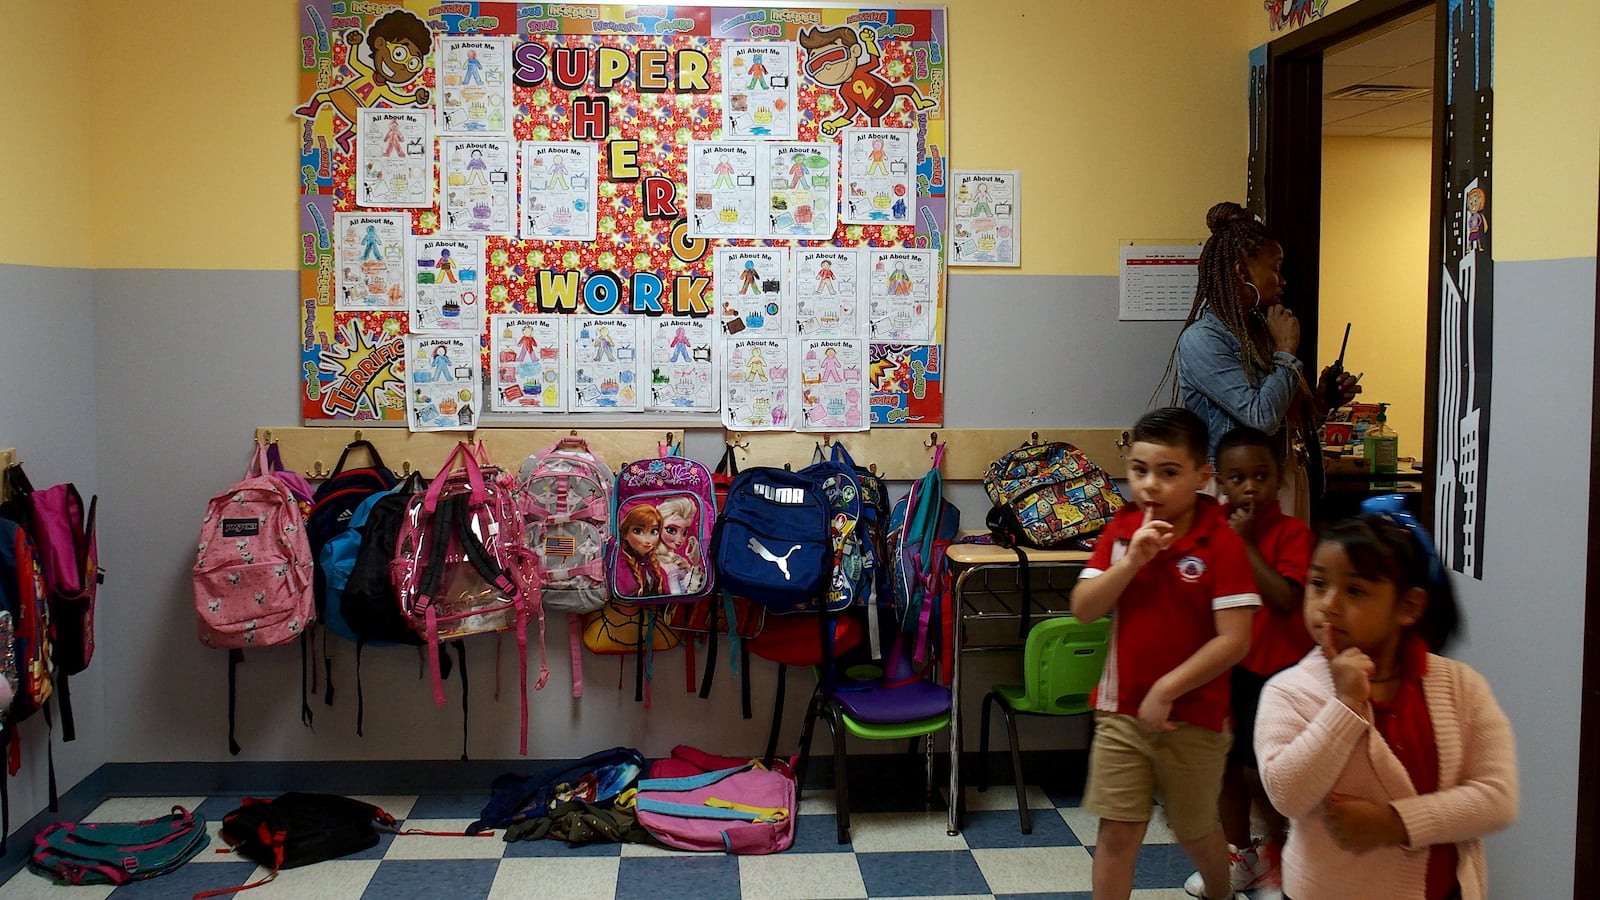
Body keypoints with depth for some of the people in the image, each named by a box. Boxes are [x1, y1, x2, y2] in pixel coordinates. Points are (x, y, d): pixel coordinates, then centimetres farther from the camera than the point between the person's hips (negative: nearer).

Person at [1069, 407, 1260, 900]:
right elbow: (1083, 609, -7)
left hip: (1193, 719, -2)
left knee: (1195, 830, 19)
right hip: (1120, 712, 3)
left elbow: (1234, 640, -18)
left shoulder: (1222, 544, -14)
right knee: (1116, 831, 3)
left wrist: (1165, 690, -18)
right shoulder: (1121, 531, 0)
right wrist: (1132, 560, -20)